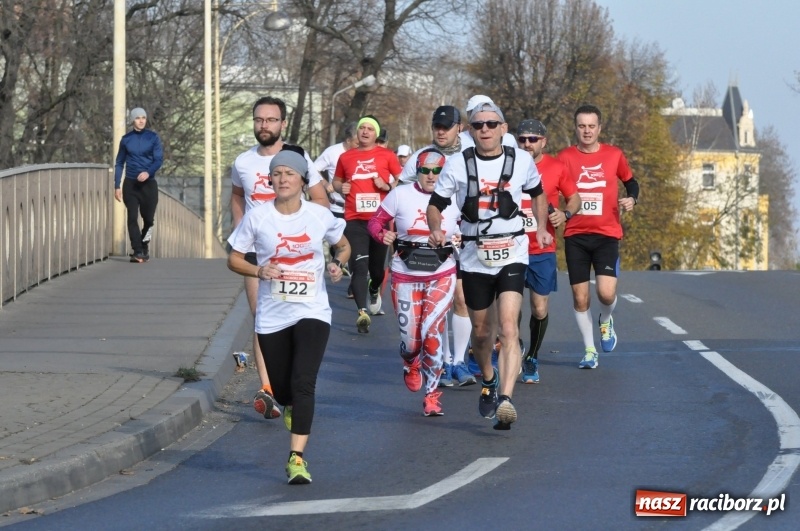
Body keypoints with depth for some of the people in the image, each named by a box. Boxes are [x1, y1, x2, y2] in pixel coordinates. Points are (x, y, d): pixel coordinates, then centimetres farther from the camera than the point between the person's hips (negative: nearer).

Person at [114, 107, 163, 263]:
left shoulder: (152, 137, 1)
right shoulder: (126, 139, 5)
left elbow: (159, 159, -5)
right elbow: (119, 163, 10)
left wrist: (148, 172, -25)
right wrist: (117, 186, 3)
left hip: (148, 183, 0)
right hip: (130, 184, 1)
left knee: (148, 218, 4)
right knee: (132, 217, -9)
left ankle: (144, 245, 29)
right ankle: (137, 252, -10)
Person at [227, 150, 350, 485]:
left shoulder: (320, 216, -1)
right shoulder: (257, 218, -3)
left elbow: (343, 246, 17)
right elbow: (234, 259, 4)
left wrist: (338, 263, -5)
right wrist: (258, 271, -15)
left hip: (312, 312, -1)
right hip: (272, 316, 1)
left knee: (303, 383, -17)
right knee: (281, 389, 10)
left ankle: (297, 457, -18)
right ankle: (291, 408, 49)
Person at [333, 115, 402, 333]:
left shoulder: (387, 155, 3)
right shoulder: (346, 157, 9)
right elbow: (336, 181, 23)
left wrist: (387, 186, -12)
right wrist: (341, 188, 1)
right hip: (355, 221, 0)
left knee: (377, 266, 13)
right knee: (359, 266, -13)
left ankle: (375, 291, 47)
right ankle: (362, 313, -20)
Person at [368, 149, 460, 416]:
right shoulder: (400, 195, -2)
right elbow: (376, 220, 5)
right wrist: (383, 234, -16)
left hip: (442, 275, 0)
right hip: (405, 275, 0)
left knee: (432, 331, -17)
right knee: (410, 339, 1)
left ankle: (432, 395, 1)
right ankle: (411, 364, 42)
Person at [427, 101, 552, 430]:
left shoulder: (521, 161, 1)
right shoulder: (457, 165, -2)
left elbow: (537, 194, 20)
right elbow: (435, 204, 4)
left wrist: (541, 228, 7)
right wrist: (436, 230, -16)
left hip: (512, 254, -1)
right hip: (474, 257, 1)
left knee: (508, 327, -18)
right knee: (481, 331, 13)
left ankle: (505, 399, -26)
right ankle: (488, 381, 42)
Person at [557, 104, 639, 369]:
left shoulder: (614, 155, 3)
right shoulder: (565, 157, 1)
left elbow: (630, 181, 18)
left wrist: (631, 199, -3)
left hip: (607, 234, -1)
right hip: (576, 235, 1)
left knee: (606, 292, -16)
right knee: (580, 297, 2)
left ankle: (606, 320, 19)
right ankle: (589, 350, 18)